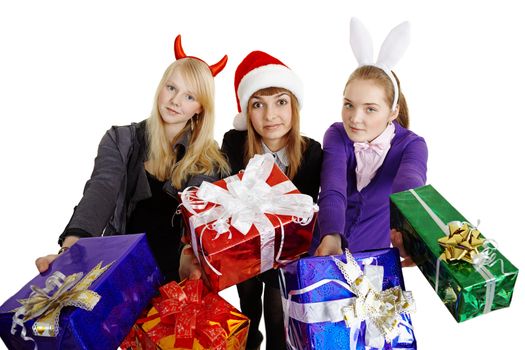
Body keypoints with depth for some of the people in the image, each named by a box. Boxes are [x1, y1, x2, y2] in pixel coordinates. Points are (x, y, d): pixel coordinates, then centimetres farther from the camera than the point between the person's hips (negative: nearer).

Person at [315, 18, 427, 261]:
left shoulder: (411, 145, -6)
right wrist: (331, 236, -41)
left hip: (378, 256, 1)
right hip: (331, 250, 0)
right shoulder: (337, 135, -4)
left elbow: (409, 188, -27)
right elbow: (332, 191, -21)